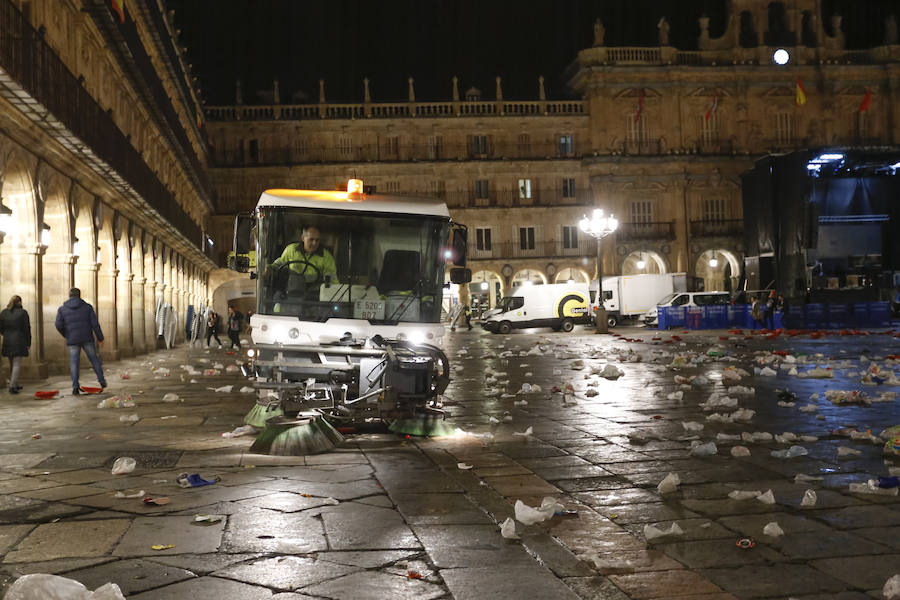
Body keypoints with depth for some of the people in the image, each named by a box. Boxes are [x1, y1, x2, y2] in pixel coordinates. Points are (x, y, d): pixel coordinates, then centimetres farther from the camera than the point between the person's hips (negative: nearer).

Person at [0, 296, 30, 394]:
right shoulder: (22, 313, -8)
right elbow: (27, 329, -7)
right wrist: (28, 342, 0)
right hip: (19, 341, -5)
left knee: (12, 364, 16)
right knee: (17, 364, -5)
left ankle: (15, 385, 23)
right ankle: (12, 386, -14)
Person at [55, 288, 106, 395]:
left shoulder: (62, 309, 3)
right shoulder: (87, 307, 3)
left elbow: (59, 325, -6)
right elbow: (95, 324, -3)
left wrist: (66, 335, 13)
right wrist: (100, 338, 3)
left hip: (73, 341, 0)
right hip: (87, 339, 0)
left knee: (74, 363, 3)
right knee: (94, 359, 15)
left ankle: (75, 387, -7)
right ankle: (102, 381, 20)